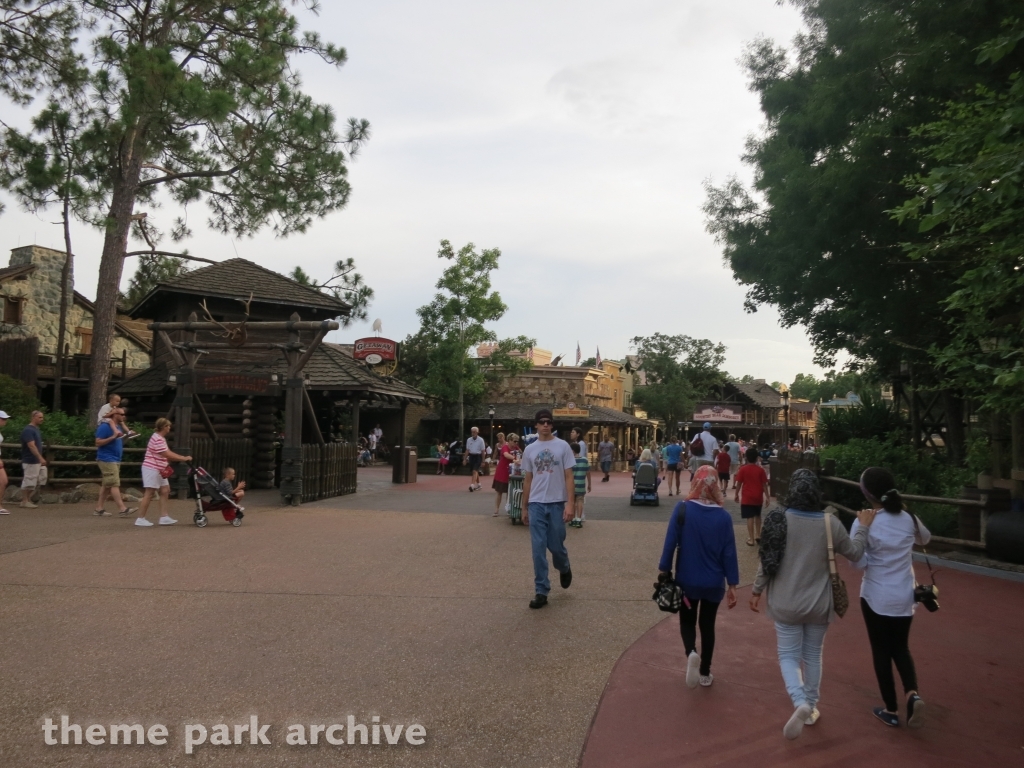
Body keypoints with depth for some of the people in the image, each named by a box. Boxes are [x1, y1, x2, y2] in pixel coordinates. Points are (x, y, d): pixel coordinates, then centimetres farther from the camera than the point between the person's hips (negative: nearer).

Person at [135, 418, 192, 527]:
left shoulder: (161, 438, 15)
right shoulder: (157, 439, -18)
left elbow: (168, 454, 13)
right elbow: (167, 455, -21)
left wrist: (183, 458, 2)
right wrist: (184, 458, -17)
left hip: (158, 470, 11)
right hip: (152, 469, -11)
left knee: (165, 491, 8)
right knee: (149, 493, -6)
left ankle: (164, 517, 10)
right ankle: (140, 519, 0)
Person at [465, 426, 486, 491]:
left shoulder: (481, 440, -7)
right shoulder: (469, 440, 4)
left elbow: (483, 451, -4)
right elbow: (467, 450, 10)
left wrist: (483, 461, -4)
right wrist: (465, 459, 8)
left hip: (478, 456, -5)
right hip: (471, 456, 5)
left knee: (475, 471, -16)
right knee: (476, 471, 15)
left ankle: (472, 485, -22)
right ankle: (478, 484, 30)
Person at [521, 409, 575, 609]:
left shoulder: (562, 446, -2)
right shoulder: (530, 449, 7)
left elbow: (569, 477, -3)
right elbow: (527, 480, 12)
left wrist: (570, 504, -11)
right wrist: (524, 508, 12)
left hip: (557, 503, -2)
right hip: (536, 504, 2)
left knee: (556, 546, 6)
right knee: (538, 549, 0)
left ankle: (564, 568, 40)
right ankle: (541, 592, 7)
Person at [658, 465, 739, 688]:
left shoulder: (682, 509, -14)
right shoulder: (723, 516, -9)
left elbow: (670, 543, -13)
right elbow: (729, 553, -6)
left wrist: (664, 572, -3)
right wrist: (732, 585, 3)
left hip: (687, 580, -1)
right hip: (714, 583, 1)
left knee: (687, 621, 18)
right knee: (707, 625, 19)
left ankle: (691, 653, -10)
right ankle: (705, 674, 26)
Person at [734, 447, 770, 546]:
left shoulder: (743, 469, -7)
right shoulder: (761, 469, -3)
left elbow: (739, 483, -4)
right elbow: (764, 484, -3)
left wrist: (737, 495, 7)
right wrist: (767, 497, 4)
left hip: (747, 497, -2)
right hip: (758, 497, 3)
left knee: (750, 518, -3)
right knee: (757, 516, 22)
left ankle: (751, 539, -3)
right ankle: (758, 536, 25)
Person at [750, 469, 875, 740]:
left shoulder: (778, 521, -15)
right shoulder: (830, 523, -12)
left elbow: (767, 560, -9)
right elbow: (855, 554, 2)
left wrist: (757, 590, 5)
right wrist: (864, 527, 16)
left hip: (786, 603, -2)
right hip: (818, 604, 2)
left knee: (788, 655, 10)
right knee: (813, 656, 19)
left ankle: (800, 703, -12)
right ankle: (811, 708, 31)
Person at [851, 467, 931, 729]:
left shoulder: (864, 523, -18)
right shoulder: (908, 518, -3)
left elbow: (858, 563, -18)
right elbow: (925, 539, 18)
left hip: (876, 597, -4)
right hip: (905, 597, 4)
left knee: (881, 651, 11)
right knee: (900, 648, 20)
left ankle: (891, 710, 19)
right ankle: (912, 694, -2)